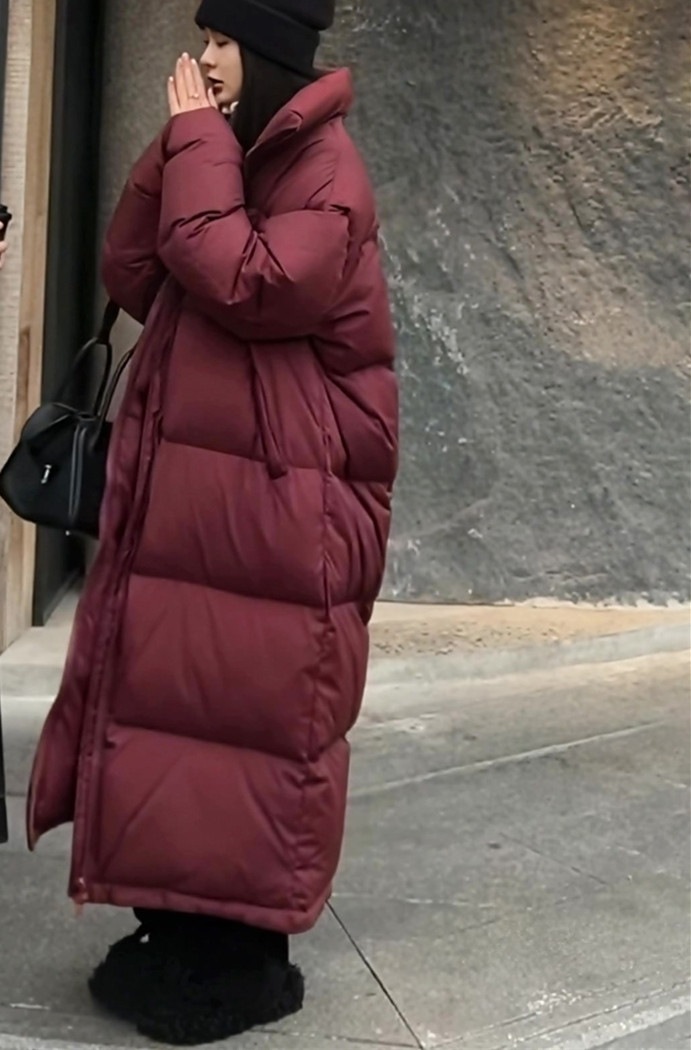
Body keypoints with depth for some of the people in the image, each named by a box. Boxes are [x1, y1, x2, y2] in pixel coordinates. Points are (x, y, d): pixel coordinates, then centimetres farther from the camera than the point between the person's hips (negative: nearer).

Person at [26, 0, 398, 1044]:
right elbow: (133, 281, 11)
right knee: (178, 701, 11)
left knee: (255, 713, -1)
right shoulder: (234, 158, 16)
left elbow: (245, 286, -24)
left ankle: (248, 959, 13)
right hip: (188, 494, 9)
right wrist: (180, 146, 3)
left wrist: (201, 145, -14)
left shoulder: (324, 170, -10)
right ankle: (183, 932, 23)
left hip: (276, 507, -8)